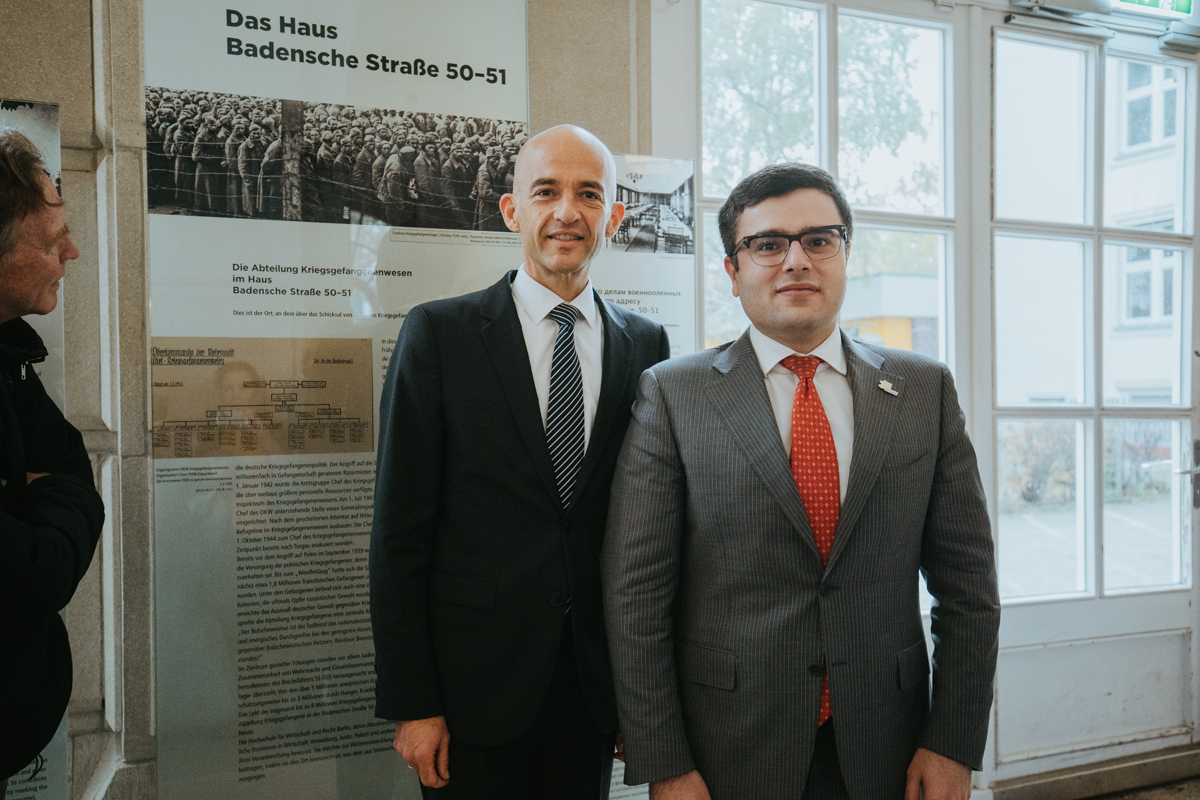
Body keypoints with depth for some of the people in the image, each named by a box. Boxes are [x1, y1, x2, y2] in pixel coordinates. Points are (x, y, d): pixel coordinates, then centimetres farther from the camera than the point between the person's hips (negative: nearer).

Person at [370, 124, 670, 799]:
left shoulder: (647, 345, 3)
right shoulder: (441, 333, -5)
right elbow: (401, 533, -6)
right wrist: (410, 703, -7)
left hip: (595, 685, 3)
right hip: (476, 685, -2)